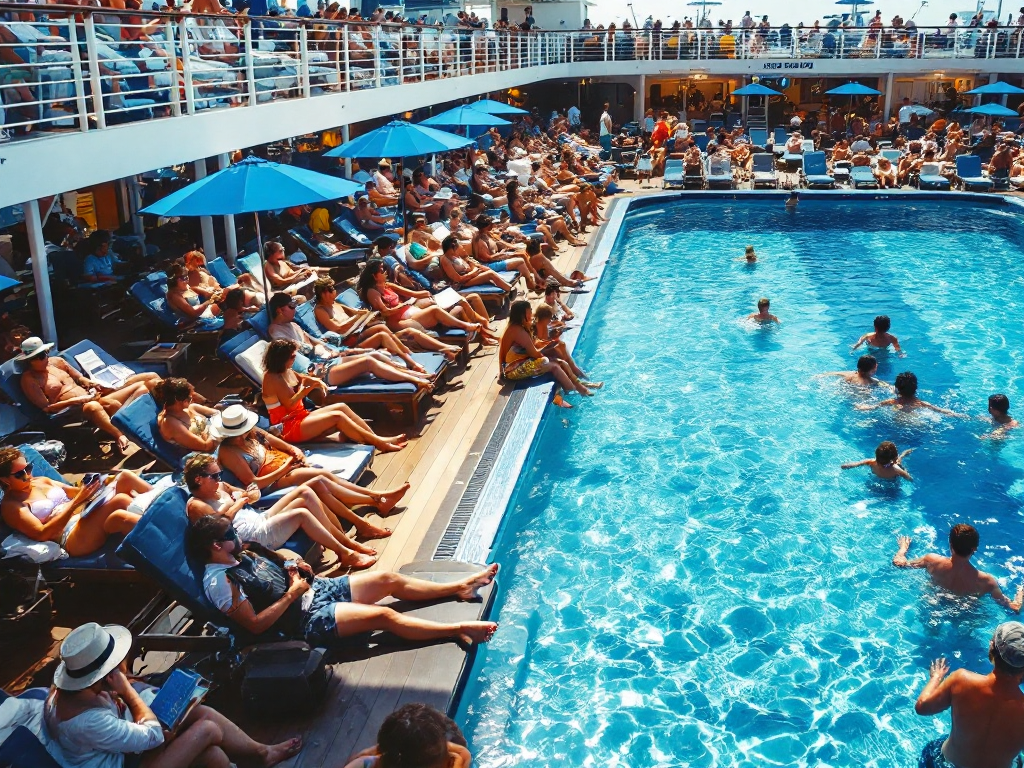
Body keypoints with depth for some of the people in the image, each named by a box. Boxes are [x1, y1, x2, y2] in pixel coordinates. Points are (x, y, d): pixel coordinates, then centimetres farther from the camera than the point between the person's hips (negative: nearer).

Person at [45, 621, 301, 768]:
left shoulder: (71, 683, -11)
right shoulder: (86, 721, -36)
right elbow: (152, 735, -25)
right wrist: (128, 690, -20)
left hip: (122, 746, 8)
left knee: (203, 712, -2)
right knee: (207, 729, -13)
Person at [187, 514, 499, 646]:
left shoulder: (245, 553, 11)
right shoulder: (219, 580, -14)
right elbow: (255, 624, -20)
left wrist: (297, 566, 2)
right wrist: (291, 594, -17)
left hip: (317, 588, 9)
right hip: (307, 619, -9)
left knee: (389, 579, 1)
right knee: (384, 616, -21)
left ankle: (460, 587, 9)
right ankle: (458, 630, -18)